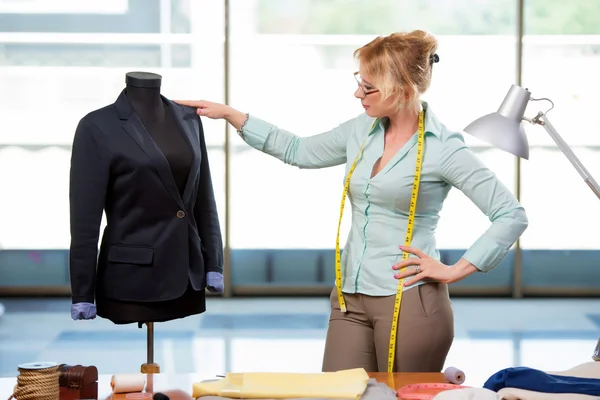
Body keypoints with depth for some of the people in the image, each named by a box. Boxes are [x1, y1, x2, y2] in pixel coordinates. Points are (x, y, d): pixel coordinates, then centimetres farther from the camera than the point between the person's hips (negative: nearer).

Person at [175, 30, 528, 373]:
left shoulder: (443, 147, -11)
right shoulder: (362, 130, 7)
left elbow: (513, 215, -11)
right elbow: (299, 151, 22)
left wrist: (457, 270, -11)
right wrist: (229, 114, 19)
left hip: (410, 301, -6)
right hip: (351, 298, 6)